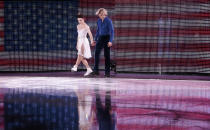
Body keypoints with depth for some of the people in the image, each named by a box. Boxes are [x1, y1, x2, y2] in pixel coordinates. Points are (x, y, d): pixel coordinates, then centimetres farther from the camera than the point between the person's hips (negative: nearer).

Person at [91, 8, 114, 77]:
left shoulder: (108, 21, -12)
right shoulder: (99, 21, 7)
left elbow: (112, 31, -15)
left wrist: (110, 41, -23)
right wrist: (95, 40, 16)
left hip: (107, 38, -5)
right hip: (100, 38, 5)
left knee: (107, 55, -1)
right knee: (96, 53, -8)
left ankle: (107, 72, 6)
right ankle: (96, 71, -9)